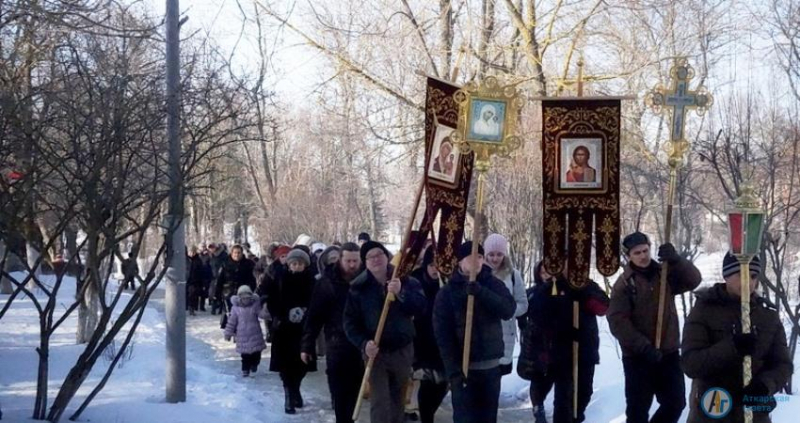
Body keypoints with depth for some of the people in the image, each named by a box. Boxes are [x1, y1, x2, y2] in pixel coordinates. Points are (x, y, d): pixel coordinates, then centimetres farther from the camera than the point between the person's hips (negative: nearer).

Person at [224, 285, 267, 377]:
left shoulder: (255, 305, -4)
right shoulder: (236, 308, -3)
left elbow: (261, 314, -8)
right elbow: (232, 321, 2)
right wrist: (228, 333, 4)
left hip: (255, 334, 0)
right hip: (242, 335, 0)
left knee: (256, 352, 6)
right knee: (245, 354, 2)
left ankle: (254, 365, 31)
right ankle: (245, 369, 14)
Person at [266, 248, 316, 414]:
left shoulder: (310, 281, 0)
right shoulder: (280, 280, -2)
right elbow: (271, 301, 2)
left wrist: (308, 314, -13)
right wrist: (277, 317, -10)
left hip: (304, 328, 1)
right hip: (284, 328, -1)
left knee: (302, 363, 5)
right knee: (286, 363, -5)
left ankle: (293, 391, 28)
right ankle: (290, 396, 2)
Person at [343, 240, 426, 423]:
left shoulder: (405, 280, -3)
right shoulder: (358, 287, -5)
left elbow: (420, 307, -16)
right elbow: (350, 322, -6)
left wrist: (401, 293, -31)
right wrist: (363, 343, -22)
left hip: (402, 349, 2)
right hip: (375, 351, -2)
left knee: (398, 399, 16)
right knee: (379, 401, -8)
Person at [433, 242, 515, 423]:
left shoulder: (493, 284, 5)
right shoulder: (448, 292, -3)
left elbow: (509, 310, -12)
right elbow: (443, 334, -8)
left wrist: (481, 293, -24)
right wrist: (452, 369, -16)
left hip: (492, 365, 3)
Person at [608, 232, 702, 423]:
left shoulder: (665, 274, 6)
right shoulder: (624, 284, -7)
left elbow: (694, 280, -7)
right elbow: (618, 322, -15)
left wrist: (675, 260, -23)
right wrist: (643, 347, -22)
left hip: (668, 353, 4)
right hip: (638, 357, -4)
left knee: (676, 403, 10)